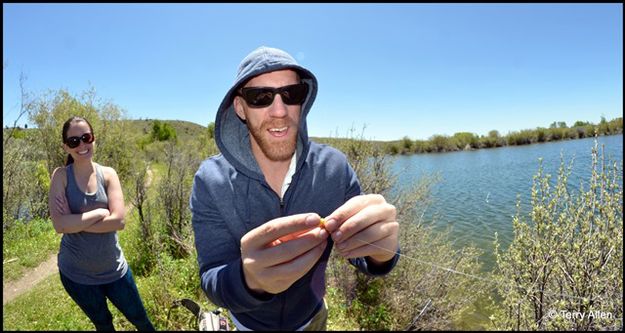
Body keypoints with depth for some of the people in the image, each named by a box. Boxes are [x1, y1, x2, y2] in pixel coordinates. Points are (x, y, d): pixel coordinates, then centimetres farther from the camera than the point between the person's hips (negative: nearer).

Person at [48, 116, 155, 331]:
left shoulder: (108, 174, -8)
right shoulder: (61, 176, -10)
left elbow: (118, 220, -18)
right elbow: (60, 225, -21)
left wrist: (75, 221, -19)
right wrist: (100, 212, -18)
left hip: (113, 269, 1)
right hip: (76, 273, 0)